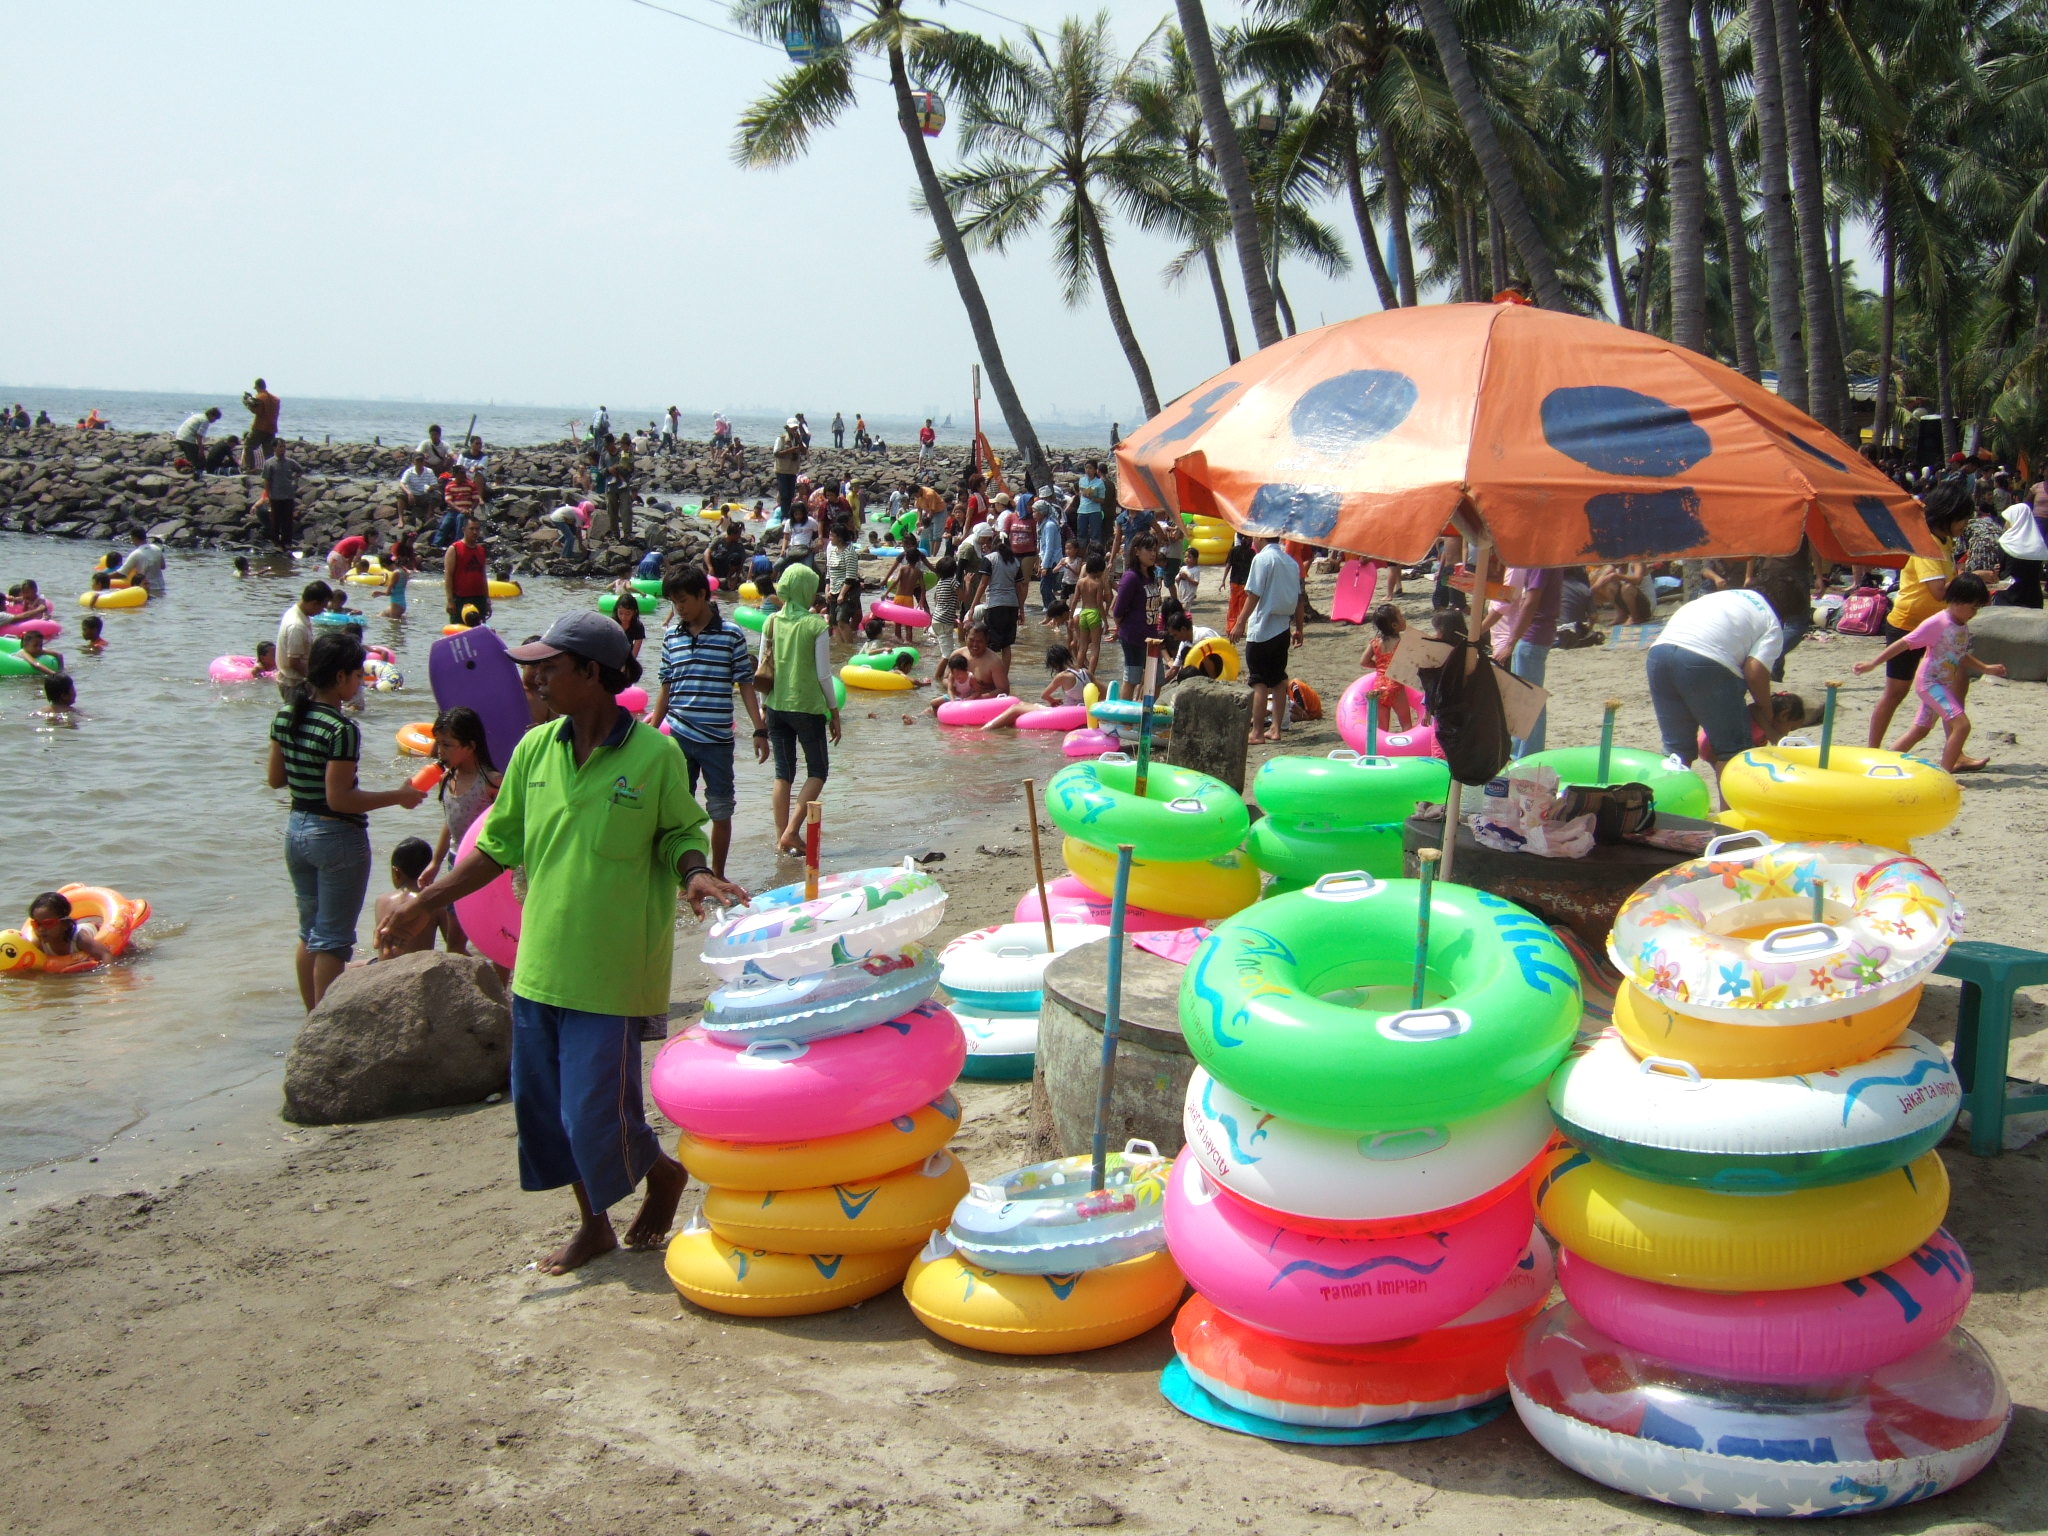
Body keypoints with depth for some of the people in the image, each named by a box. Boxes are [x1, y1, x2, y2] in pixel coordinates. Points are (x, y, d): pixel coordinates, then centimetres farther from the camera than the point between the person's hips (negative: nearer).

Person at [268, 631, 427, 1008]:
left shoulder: (286, 716, 2)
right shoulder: (342, 729, -22)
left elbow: (276, 779, 9)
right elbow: (338, 799, -23)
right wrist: (397, 797, -15)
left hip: (297, 831, 8)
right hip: (337, 837, -8)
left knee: (309, 930, 19)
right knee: (333, 939, 2)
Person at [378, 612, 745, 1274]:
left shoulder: (654, 754, -11)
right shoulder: (535, 749, 3)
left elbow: (679, 835, 0)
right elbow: (500, 845, 12)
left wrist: (696, 873, -22)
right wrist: (427, 902, 10)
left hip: (611, 967, -6)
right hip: (540, 962, 6)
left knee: (597, 1111, -5)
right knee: (542, 1101, 12)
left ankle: (664, 1172, 27)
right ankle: (593, 1225, 31)